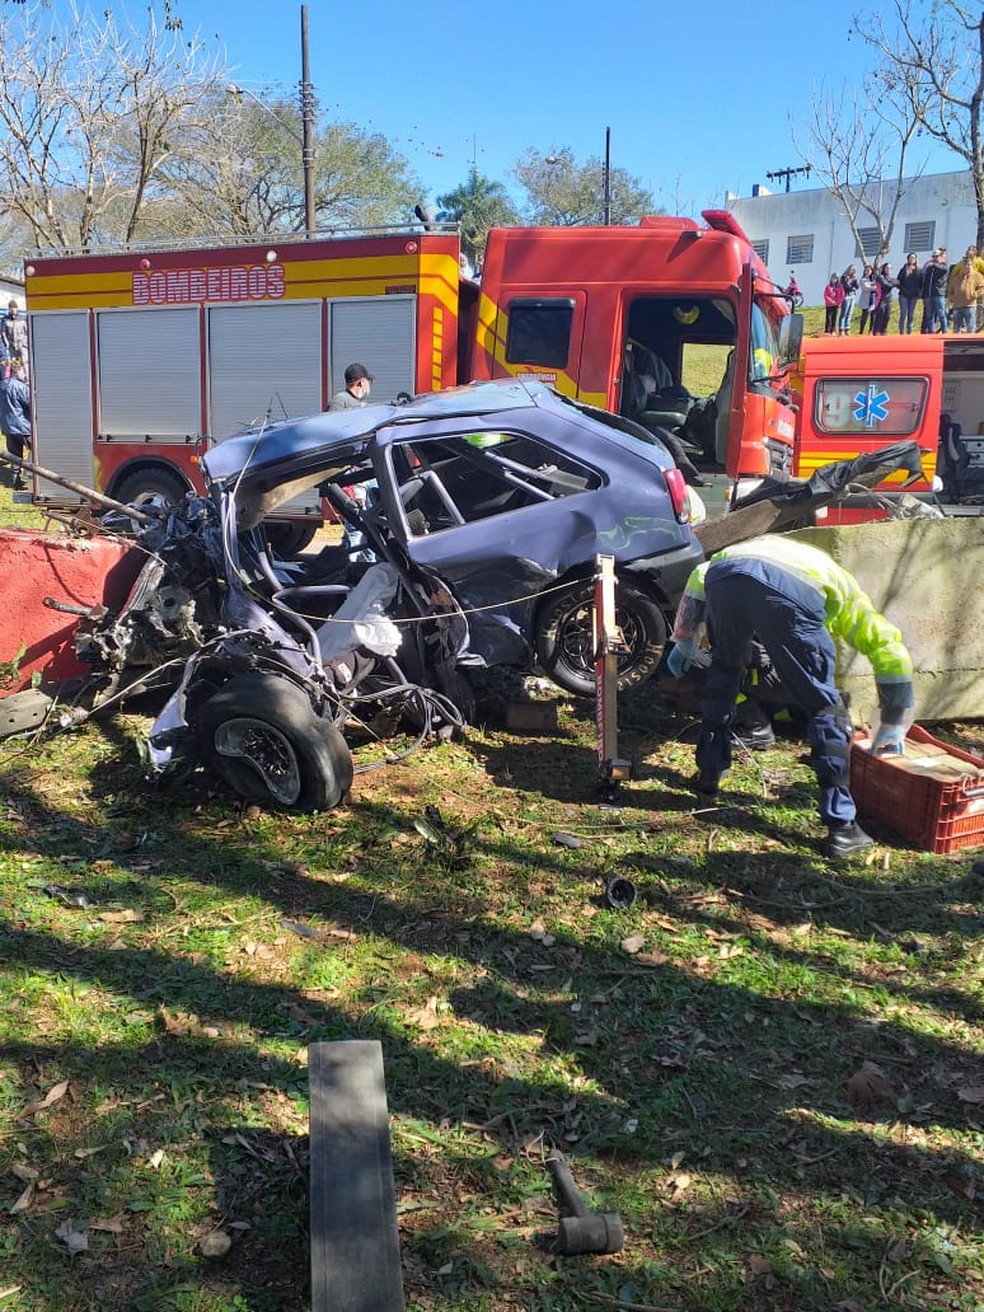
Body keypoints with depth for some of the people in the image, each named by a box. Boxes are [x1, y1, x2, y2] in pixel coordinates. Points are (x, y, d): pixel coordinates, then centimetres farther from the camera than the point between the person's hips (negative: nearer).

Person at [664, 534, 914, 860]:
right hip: (792, 591, -3)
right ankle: (841, 827, 12)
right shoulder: (842, 584, 39)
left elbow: (700, 576, 30)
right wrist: (892, 728, 39)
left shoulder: (761, 545, 48)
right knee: (824, 707, 12)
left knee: (724, 671, 32)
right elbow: (891, 651, 31)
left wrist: (685, 640, 35)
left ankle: (708, 775, 41)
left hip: (723, 577, 3)